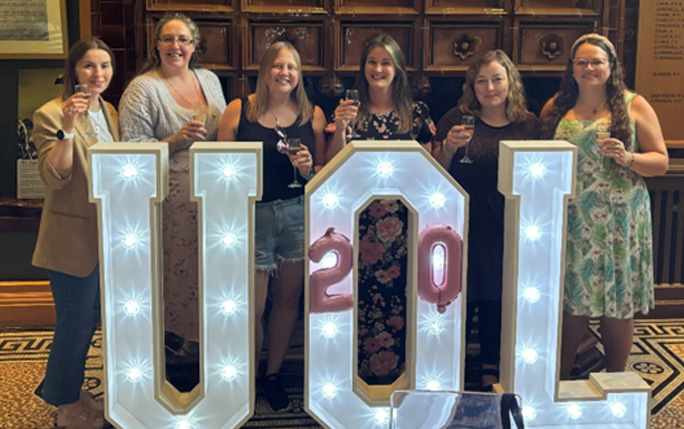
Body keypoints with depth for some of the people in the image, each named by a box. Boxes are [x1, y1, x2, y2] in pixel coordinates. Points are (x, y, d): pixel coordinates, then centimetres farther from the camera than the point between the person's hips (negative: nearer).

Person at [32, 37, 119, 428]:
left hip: (108, 233, 8)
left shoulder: (110, 112, 11)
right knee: (76, 324, 1)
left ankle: (68, 392, 37)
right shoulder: (52, 114, -13)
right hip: (74, 238, -8)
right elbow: (54, 177, -22)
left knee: (90, 320, 18)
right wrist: (68, 128, -33)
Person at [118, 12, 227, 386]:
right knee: (177, 274, -2)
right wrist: (177, 140, -22)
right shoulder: (143, 89, -7)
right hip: (171, 199, -6)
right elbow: (132, 148, -12)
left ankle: (204, 355, 26)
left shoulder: (209, 80, 12)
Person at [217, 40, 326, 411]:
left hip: (299, 213, 3)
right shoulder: (238, 110, -4)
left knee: (288, 298, 13)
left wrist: (309, 169, -14)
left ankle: (273, 374, 33)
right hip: (253, 215, -2)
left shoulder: (313, 114, 2)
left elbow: (323, 172, 9)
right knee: (252, 308, 1)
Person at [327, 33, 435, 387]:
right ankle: (360, 371, 10)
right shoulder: (351, 110, 7)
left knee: (399, 296, -1)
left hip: (403, 221, 0)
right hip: (360, 220, 0)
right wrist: (340, 128, -11)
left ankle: (398, 374, 12)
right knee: (361, 297, -4)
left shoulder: (416, 113, 8)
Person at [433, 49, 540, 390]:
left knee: (498, 301, 12)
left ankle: (492, 371, 30)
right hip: (463, 230, -2)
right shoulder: (456, 120, -1)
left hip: (508, 233, 2)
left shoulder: (529, 125, 5)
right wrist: (448, 147, -17)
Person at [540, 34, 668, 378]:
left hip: (619, 221, -1)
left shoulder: (634, 106, 3)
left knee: (618, 305, 5)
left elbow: (661, 162, 2)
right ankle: (560, 383, 20)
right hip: (570, 221, 1)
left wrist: (627, 158, -16)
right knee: (571, 303, 5)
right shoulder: (555, 109, 8)